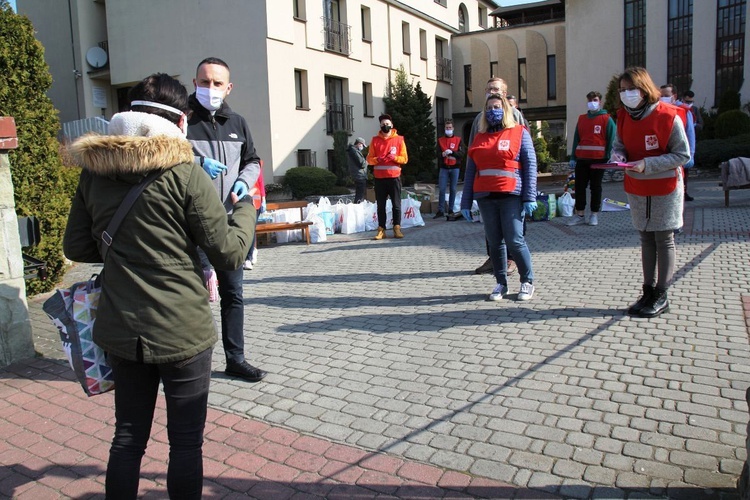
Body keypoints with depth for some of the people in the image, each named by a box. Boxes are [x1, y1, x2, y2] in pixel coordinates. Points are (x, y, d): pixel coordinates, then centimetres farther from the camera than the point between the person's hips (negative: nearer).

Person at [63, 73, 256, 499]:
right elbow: (230, 253, -12)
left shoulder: (94, 172, 2)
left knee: (128, 435, 20)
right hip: (182, 332, -5)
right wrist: (247, 208, 5)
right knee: (186, 441, 10)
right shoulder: (183, 173, -14)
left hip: (121, 332, 5)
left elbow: (77, 247, 10)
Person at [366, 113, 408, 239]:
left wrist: (394, 158, -14)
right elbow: (369, 159, 7)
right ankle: (381, 230, 6)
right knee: (381, 205, 3)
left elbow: (405, 158, 4)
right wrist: (377, 159, -13)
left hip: (394, 177, -1)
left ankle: (397, 228, 8)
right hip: (379, 178, 1)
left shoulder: (399, 139, 5)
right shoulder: (375, 140, 8)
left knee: (396, 205, 1)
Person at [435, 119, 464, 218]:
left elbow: (462, 154, -4)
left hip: (455, 168, 0)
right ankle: (440, 210, -2)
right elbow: (438, 154, 1)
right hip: (444, 168, 0)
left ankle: (451, 209, 11)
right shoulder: (440, 140, 10)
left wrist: (452, 152, -18)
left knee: (453, 189, 3)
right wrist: (443, 154, -19)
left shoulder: (458, 140, 7)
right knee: (442, 189, -4)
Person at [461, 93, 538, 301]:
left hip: (511, 196, -4)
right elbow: (470, 171, 12)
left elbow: (530, 166, -2)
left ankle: (527, 281, 12)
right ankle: (501, 284, 18)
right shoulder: (479, 138, 15)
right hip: (485, 197, 4)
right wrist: (466, 202, 7)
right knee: (494, 242, 7)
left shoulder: (519, 133, 5)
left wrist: (529, 197, -11)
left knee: (514, 241, -6)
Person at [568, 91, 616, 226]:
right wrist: (573, 157, 7)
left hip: (598, 159, -4)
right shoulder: (581, 119, 13)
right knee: (579, 186, 3)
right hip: (581, 159, 4)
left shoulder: (607, 119, 1)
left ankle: (594, 215, 11)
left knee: (596, 187, 4)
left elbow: (611, 140, -3)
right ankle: (580, 215, 10)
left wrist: (608, 157, -11)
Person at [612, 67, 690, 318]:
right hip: (636, 188, 5)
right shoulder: (623, 116, -1)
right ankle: (648, 292, 22)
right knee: (646, 240, 13)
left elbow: (683, 155, -15)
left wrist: (647, 164, -25)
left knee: (664, 241, 4)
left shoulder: (668, 116, -17)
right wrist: (617, 156, -14)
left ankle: (661, 296, 13)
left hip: (664, 188, -5)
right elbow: (618, 144, 9)